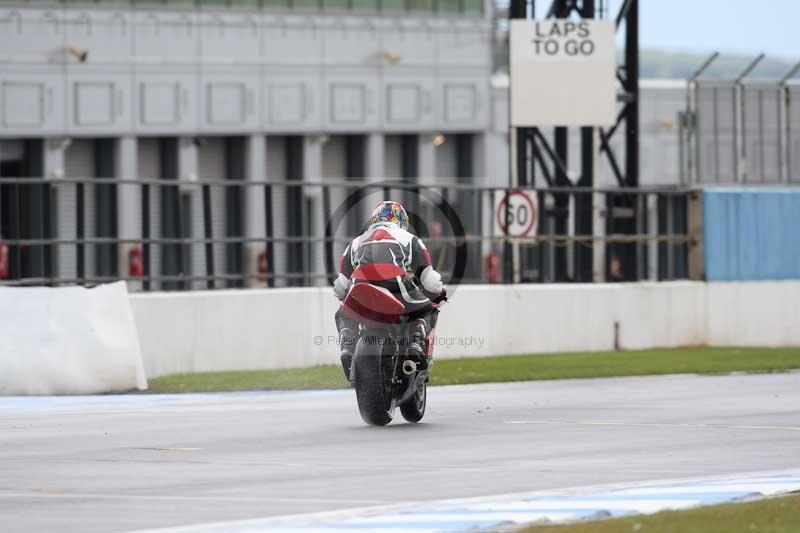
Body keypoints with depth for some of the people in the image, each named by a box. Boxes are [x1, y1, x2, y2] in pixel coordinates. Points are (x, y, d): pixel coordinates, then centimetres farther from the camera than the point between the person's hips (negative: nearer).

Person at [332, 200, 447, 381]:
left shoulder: (356, 242, 30)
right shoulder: (410, 239, 24)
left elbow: (340, 288, 25)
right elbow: (430, 282, 19)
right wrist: (439, 292, 43)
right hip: (400, 294, -2)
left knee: (344, 316, 34)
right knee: (427, 310, 28)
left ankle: (347, 347, 4)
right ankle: (417, 342, 0)